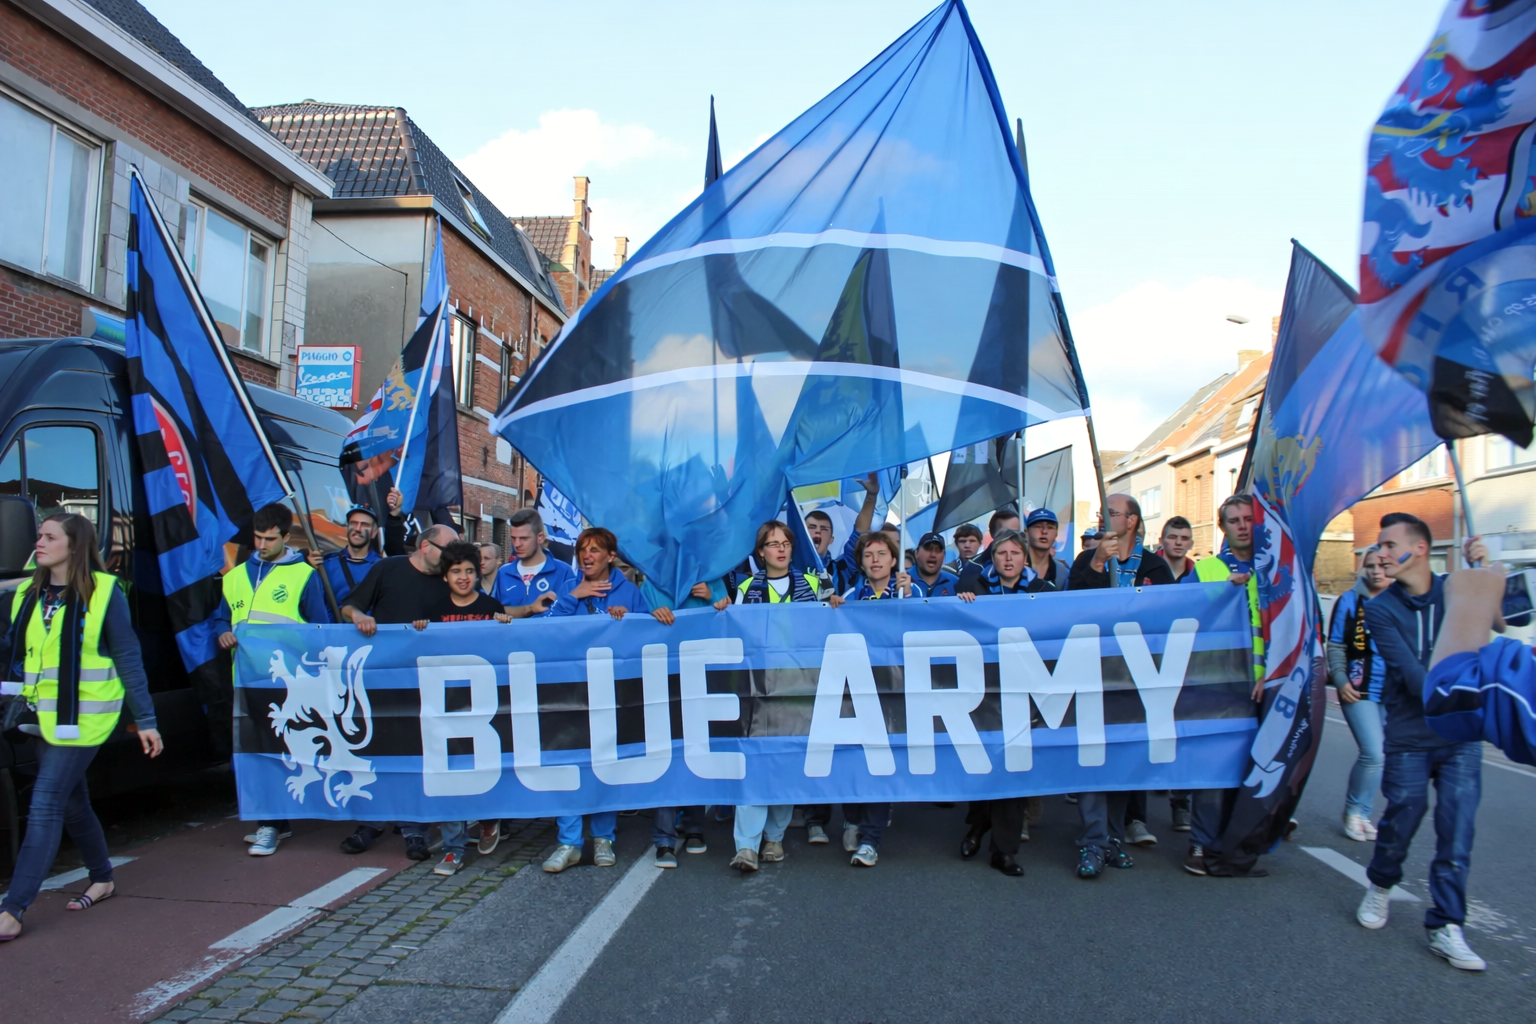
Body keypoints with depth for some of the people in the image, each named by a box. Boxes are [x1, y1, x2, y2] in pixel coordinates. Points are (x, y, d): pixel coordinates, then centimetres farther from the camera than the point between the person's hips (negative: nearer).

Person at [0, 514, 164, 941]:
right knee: (72, 803, 17)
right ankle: (102, 878, 34)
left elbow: (128, 659, -8)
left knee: (45, 806, -8)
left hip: (83, 717, -6)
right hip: (43, 716, 6)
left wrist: (145, 720, -7)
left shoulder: (104, 592, -10)